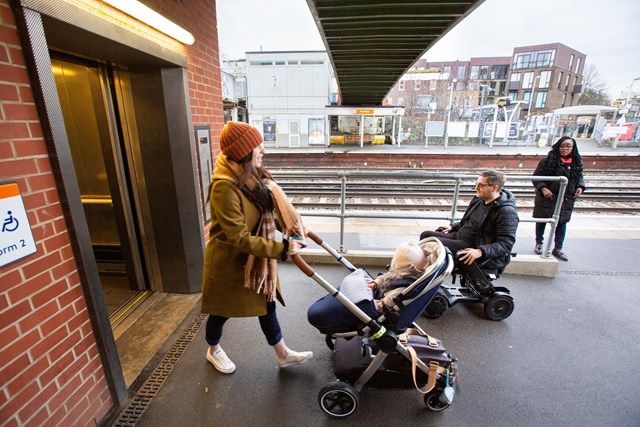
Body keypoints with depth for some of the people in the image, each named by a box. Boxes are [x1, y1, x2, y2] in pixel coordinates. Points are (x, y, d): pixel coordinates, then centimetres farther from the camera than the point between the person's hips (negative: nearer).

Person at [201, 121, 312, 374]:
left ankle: (282, 354, 39)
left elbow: (272, 207, 7)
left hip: (256, 258, 7)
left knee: (266, 304, 19)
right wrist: (281, 249, -29)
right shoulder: (224, 187, -30)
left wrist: (294, 229, -3)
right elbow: (240, 239, -31)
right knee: (221, 311, 19)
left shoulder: (252, 176, -4)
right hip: (229, 261, -7)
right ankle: (213, 350, 50)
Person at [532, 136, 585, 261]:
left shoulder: (576, 162, 5)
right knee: (541, 221, 9)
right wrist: (543, 188, -20)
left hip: (566, 199, 4)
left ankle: (558, 249, 18)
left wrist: (580, 187, -1)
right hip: (547, 198, -4)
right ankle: (539, 243, 27)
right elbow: (536, 176, -7)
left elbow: (579, 177, 18)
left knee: (562, 222, 7)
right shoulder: (547, 161, -9)